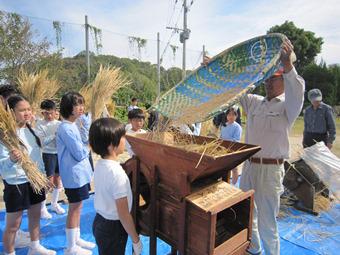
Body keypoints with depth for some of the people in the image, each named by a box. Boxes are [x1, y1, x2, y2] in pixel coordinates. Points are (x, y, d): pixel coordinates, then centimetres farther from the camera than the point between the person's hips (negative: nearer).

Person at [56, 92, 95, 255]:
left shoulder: (72, 125, 10)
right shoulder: (66, 128, -21)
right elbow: (79, 154, -21)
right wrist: (88, 147, -4)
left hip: (79, 172, 9)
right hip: (74, 174, -9)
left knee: (77, 208, 19)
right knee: (74, 209, 3)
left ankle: (76, 239, 35)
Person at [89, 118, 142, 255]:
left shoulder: (99, 165, -5)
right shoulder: (117, 173, -30)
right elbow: (124, 214, -24)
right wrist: (136, 239, -13)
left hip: (100, 221, 8)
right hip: (113, 227, -8)